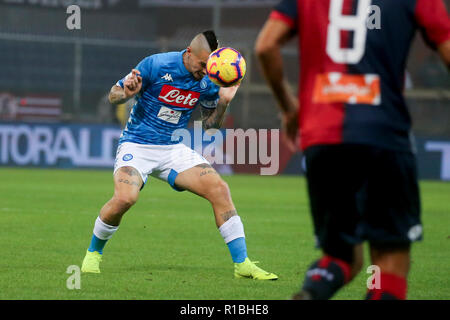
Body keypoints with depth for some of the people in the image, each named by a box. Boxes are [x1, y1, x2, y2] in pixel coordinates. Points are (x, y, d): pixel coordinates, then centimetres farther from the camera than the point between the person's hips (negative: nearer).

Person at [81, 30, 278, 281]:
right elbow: (114, 95, -5)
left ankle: (242, 263, -6)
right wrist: (127, 93, -29)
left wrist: (223, 102, -8)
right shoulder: (156, 65, -14)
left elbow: (210, 124, 11)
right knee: (125, 197, -30)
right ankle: (94, 253, -2)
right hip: (136, 145, -4)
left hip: (174, 148, 4)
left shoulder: (207, 81, -2)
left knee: (219, 189, -14)